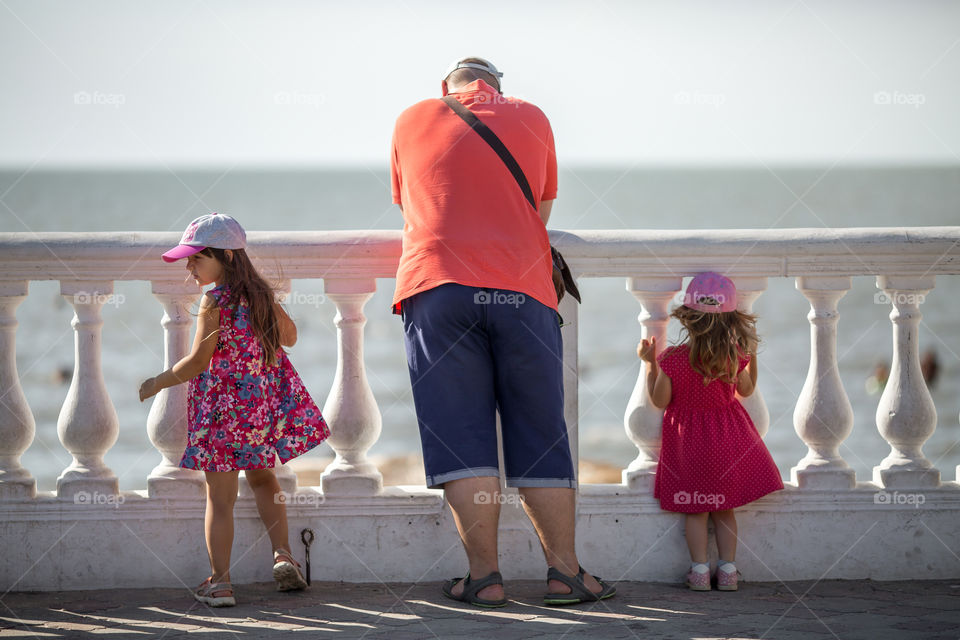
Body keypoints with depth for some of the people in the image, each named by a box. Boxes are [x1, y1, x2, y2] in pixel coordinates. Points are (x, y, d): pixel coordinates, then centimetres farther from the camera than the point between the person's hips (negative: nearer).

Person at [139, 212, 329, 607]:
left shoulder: (214, 302, -15)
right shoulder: (261, 294, 4)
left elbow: (198, 363, -17)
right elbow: (289, 336, 18)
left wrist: (156, 384, -3)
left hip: (224, 407, -7)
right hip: (267, 404, 7)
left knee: (220, 497, 1)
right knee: (261, 477, 27)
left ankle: (219, 582, 2)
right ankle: (283, 555, 16)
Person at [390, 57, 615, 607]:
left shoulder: (413, 120, 17)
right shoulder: (532, 119, 17)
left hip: (437, 286, -1)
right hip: (523, 292, 1)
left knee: (460, 438, -1)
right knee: (541, 438, 6)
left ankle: (484, 576, -4)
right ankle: (565, 571, 6)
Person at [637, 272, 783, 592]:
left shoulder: (671, 359, -18)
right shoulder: (735, 355, -13)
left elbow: (660, 400, -7)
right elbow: (745, 390, 6)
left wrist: (650, 363, 0)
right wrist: (752, 355, 16)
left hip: (689, 442, -2)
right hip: (728, 441, 2)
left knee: (695, 510, 9)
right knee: (724, 509, 12)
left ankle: (699, 571, 4)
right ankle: (728, 570, 11)